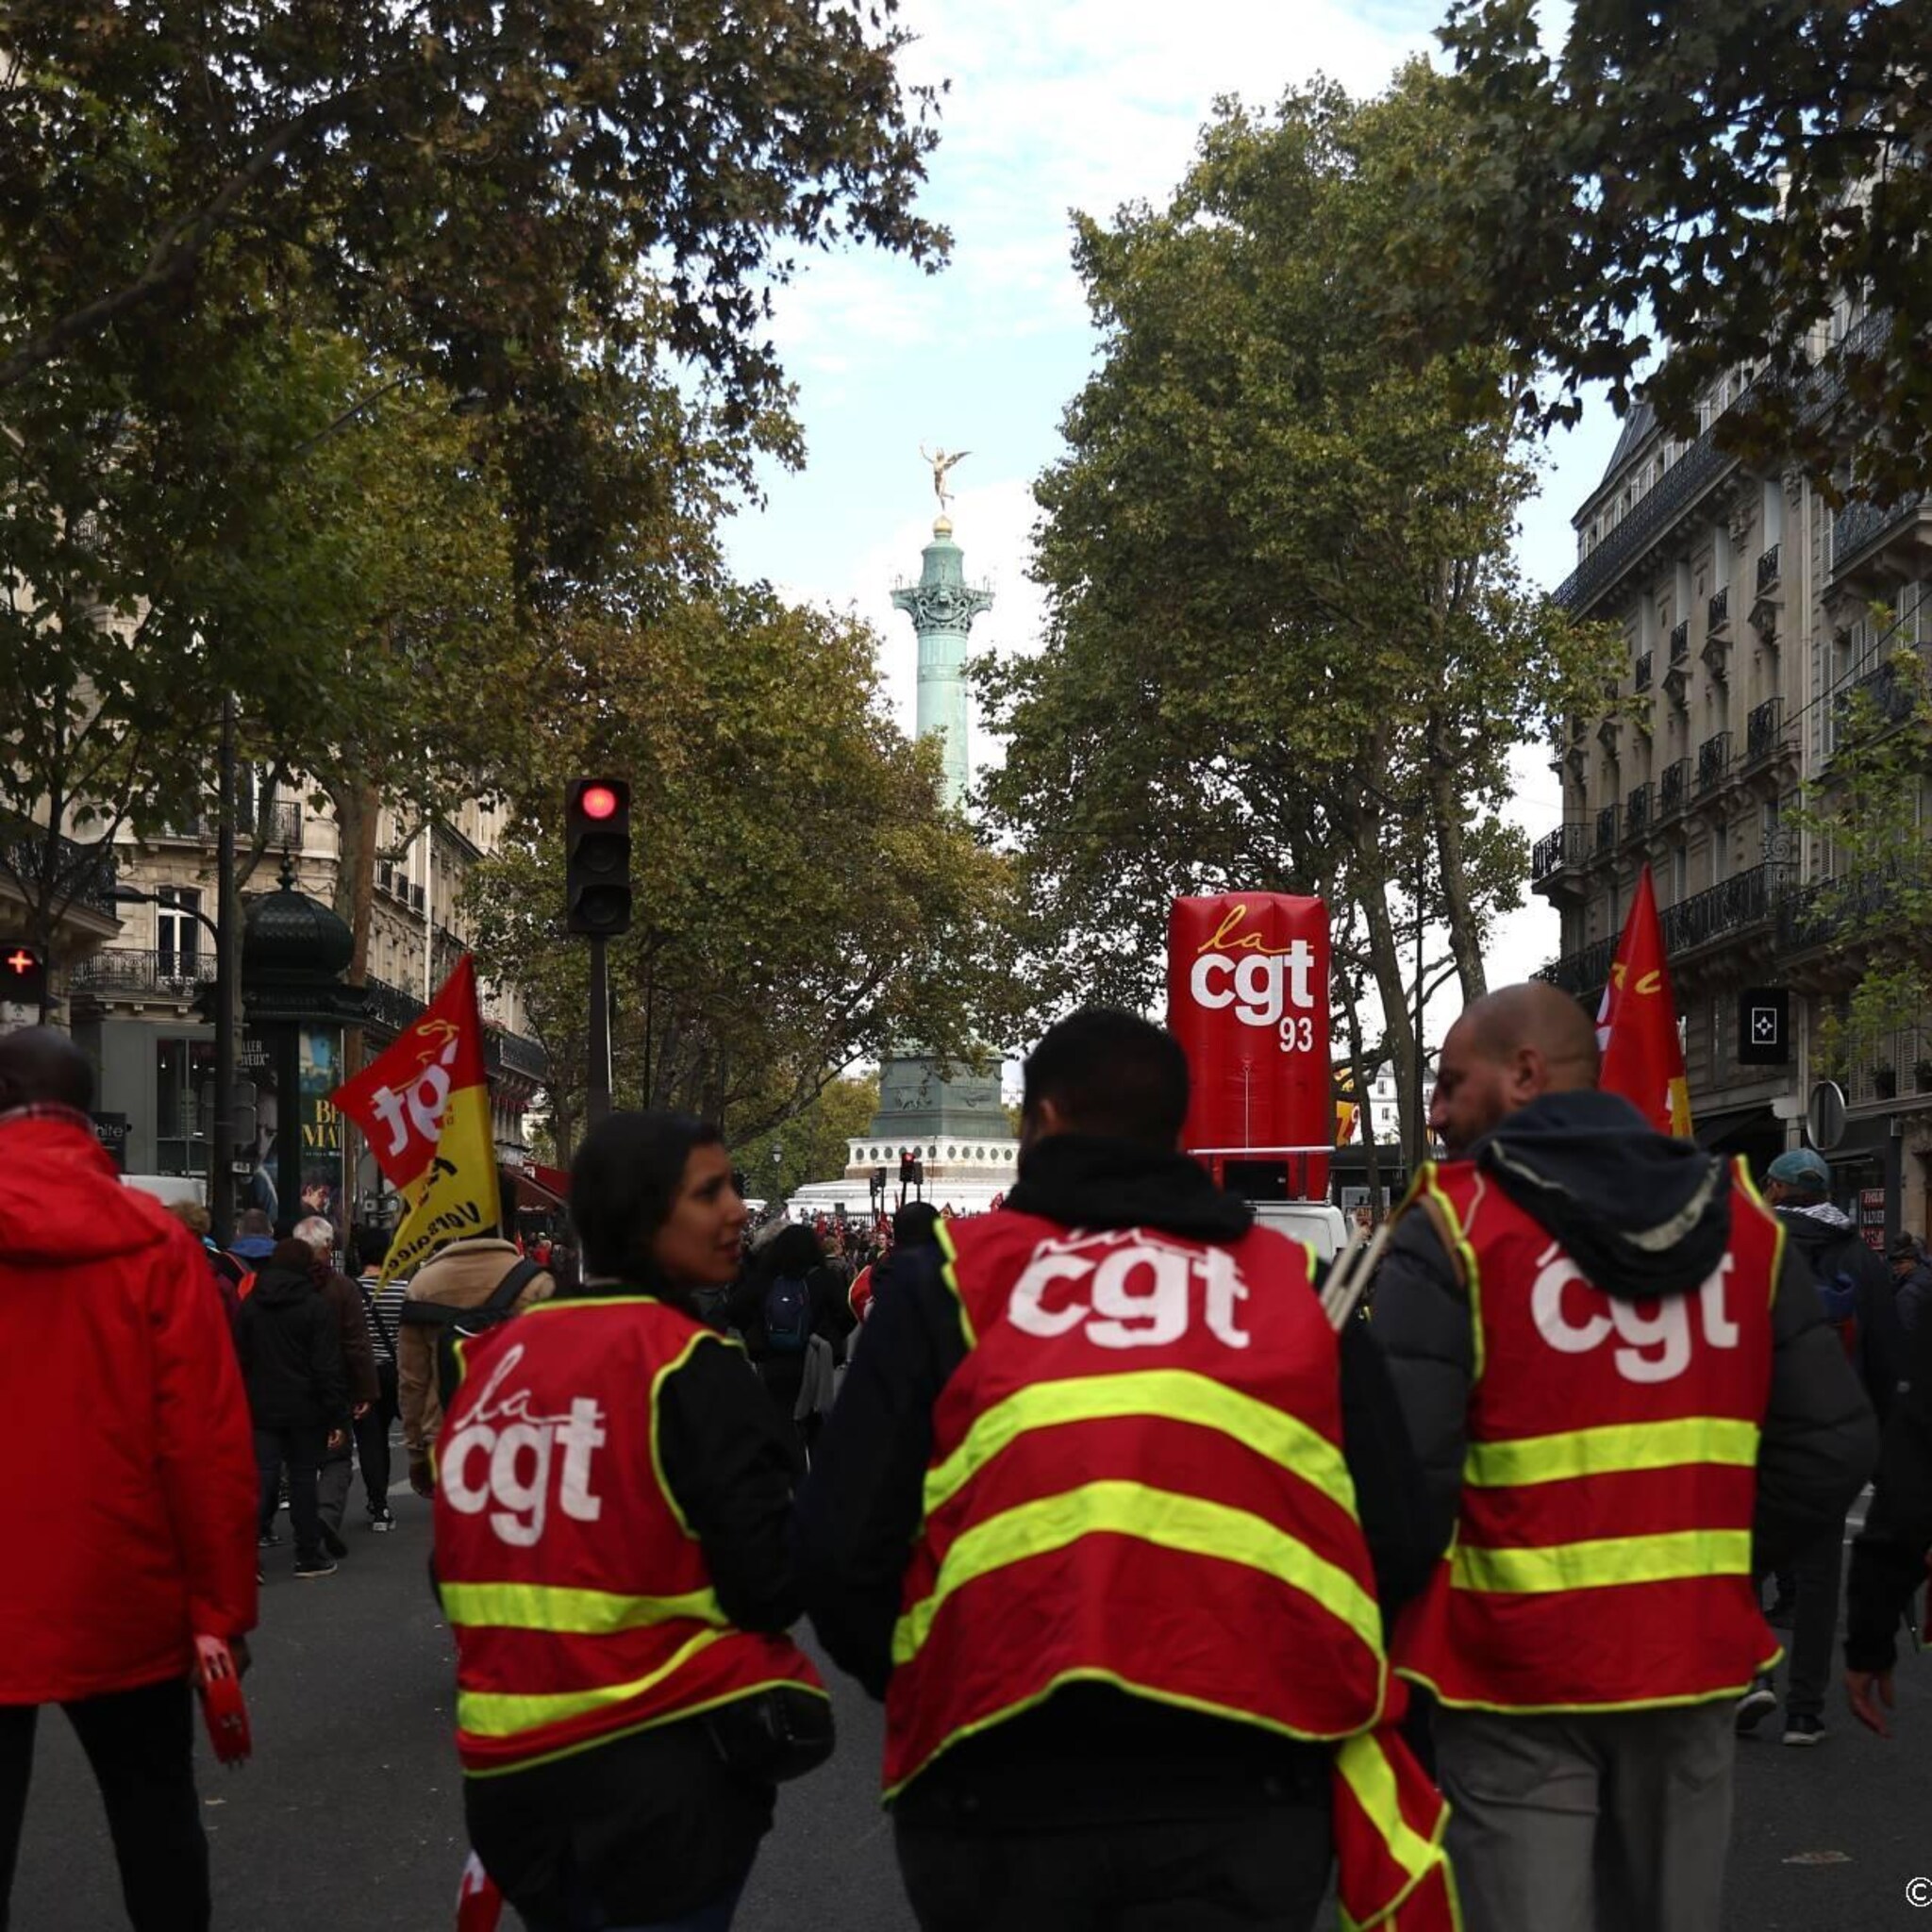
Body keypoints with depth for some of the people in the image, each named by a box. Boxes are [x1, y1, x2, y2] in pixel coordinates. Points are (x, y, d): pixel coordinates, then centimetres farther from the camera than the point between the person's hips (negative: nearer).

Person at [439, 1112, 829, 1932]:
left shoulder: (497, 1357, 5)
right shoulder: (685, 1362, -14)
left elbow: (457, 1573, 13)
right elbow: (776, 1580, -17)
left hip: (508, 1767, 7)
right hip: (662, 1769, -6)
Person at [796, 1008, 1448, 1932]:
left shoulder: (948, 1278, 7)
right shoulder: (1298, 1283, 12)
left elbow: (842, 1547, 2)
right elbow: (1397, 1544, 6)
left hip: (1001, 1788, -1)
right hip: (1243, 1788, 1)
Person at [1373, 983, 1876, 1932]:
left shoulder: (1451, 1224, -10)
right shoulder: (1740, 1214, 6)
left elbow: (1402, 1468, -16)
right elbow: (1833, 1440, 5)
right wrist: (1718, 1566, 14)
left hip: (1515, 1667, -5)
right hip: (1692, 1657, 5)